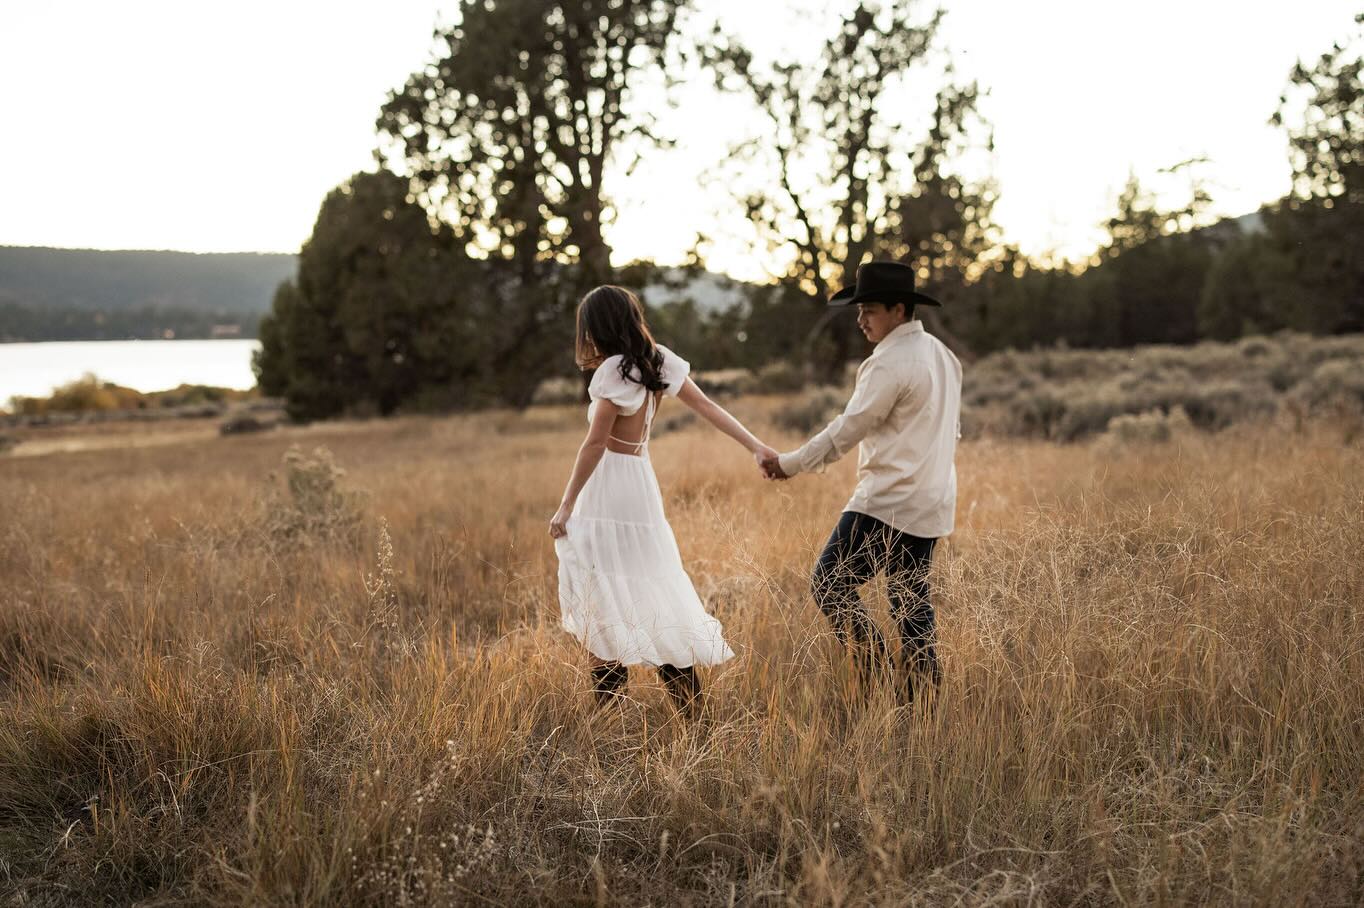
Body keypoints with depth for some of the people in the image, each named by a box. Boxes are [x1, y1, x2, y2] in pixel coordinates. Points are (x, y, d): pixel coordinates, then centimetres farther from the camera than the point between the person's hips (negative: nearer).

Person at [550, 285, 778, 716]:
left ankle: (609, 706, 2)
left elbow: (595, 443, -15)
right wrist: (756, 446, 3)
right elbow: (707, 406, 3)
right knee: (652, 593, 13)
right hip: (641, 483, 8)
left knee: (603, 601, -1)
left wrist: (566, 506, -10)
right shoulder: (657, 361, 8)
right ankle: (691, 708, 16)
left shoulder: (615, 371, -14)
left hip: (607, 491, -8)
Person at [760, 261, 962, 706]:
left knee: (830, 584, -3)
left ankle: (878, 679, -6)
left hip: (889, 502, -10)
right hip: (932, 503, 10)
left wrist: (791, 463, -5)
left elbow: (847, 429, -14)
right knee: (912, 603, 13)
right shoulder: (942, 355, 14)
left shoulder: (891, 363, -15)